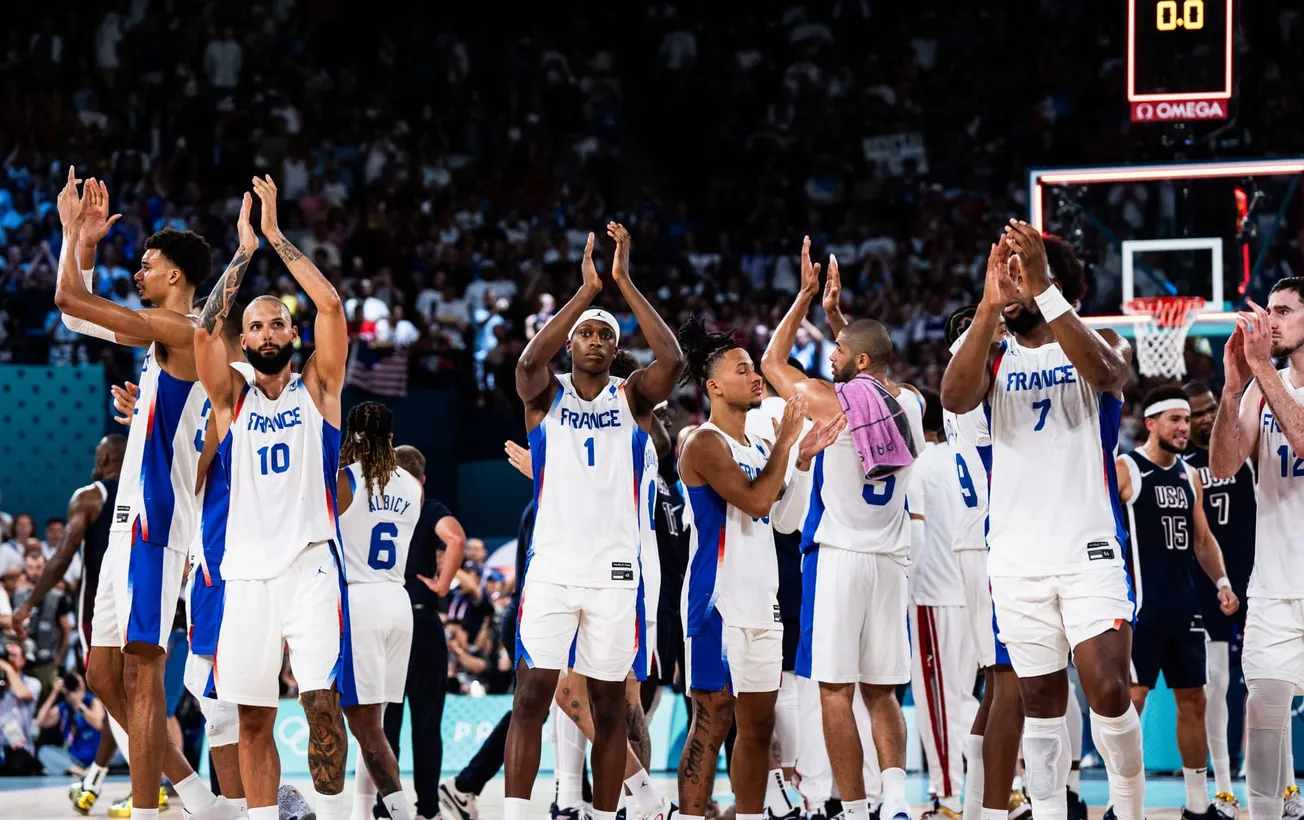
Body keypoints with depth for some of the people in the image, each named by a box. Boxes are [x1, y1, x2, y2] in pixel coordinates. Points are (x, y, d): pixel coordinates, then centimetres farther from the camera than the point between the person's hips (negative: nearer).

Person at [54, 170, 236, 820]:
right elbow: (77, 310, 28)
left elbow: (70, 301, -15)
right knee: (103, 673, 10)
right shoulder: (161, 333, 18)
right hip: (132, 519, 10)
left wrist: (75, 231, -1)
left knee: (142, 668, -11)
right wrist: (82, 238, 20)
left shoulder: (183, 329, -11)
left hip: (154, 521, -10)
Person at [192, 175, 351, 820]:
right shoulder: (230, 397, 12)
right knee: (253, 717, 4)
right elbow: (205, 329, -4)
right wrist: (245, 252, -5)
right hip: (247, 571, 2)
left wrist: (276, 237, -4)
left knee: (322, 702, -13)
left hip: (310, 565, -2)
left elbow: (330, 306, -4)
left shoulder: (317, 389, 8)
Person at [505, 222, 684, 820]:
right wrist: (586, 289, -20)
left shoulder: (632, 398, 7)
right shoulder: (546, 395, 6)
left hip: (614, 570, 1)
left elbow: (672, 361, -13)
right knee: (530, 699, -8)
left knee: (609, 709, 5)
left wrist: (626, 283, -16)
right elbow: (528, 361, -17)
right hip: (552, 567, -1)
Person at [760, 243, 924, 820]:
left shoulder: (831, 402, -9)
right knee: (882, 692, 10)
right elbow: (867, 372, 30)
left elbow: (772, 362, 8)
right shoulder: (910, 403, 8)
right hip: (891, 560, 6)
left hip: (839, 556, -6)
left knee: (836, 690, -3)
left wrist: (806, 297, 13)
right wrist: (832, 308, 30)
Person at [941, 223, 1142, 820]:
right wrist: (988, 306, -24)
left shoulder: (1099, 342, 4)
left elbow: (1105, 374, -22)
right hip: (1017, 558, 3)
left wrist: (1044, 292, -30)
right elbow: (955, 398, -13)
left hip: (1090, 550, -3)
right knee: (1041, 702, 7)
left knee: (1107, 689, -13)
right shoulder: (995, 356, 9)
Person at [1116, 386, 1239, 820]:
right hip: (1141, 604, -7)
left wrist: (1221, 582, 6)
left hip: (1184, 604, 7)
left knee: (1193, 700, 10)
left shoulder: (1189, 475, 14)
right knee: (1131, 697, -10)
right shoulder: (1124, 470, -7)